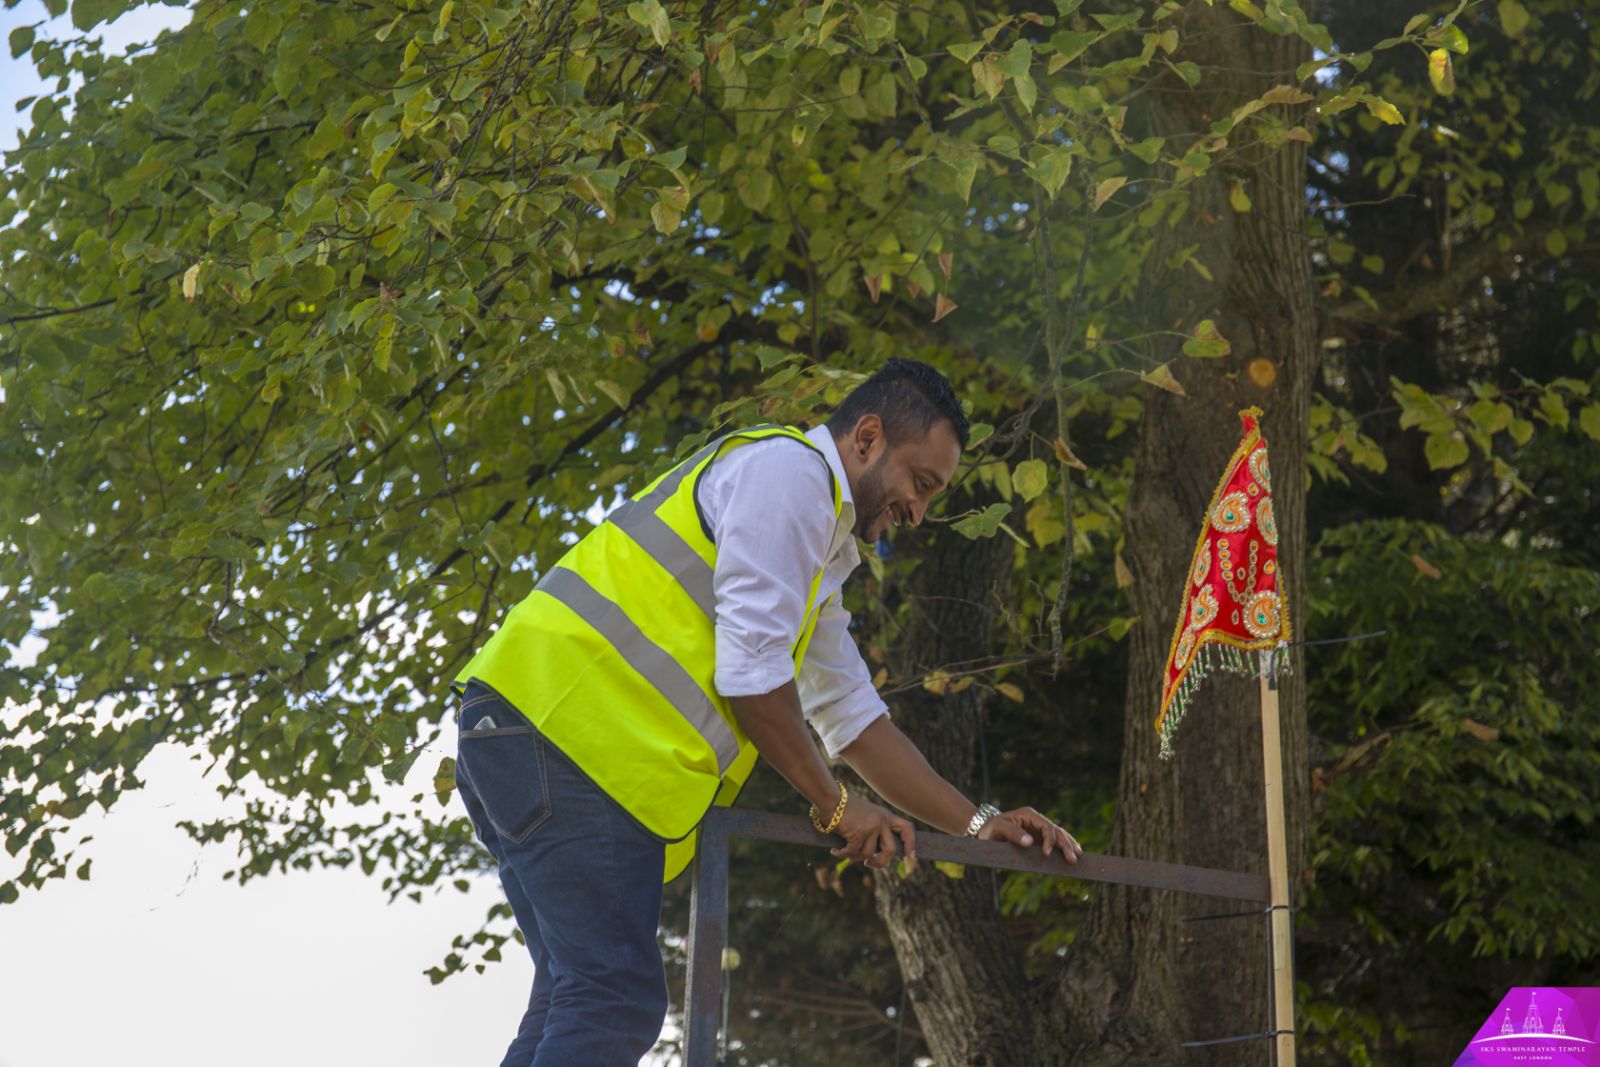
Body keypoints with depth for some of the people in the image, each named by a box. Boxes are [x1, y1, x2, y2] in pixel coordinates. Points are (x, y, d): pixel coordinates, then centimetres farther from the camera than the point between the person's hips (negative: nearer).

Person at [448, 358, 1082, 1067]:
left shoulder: (817, 566, 29)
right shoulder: (788, 467, -3)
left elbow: (853, 717, 31)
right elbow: (749, 672, -11)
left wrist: (977, 823, 24)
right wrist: (835, 805, 0)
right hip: (568, 724, -11)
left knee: (578, 1002, 10)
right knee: (617, 1003, -15)